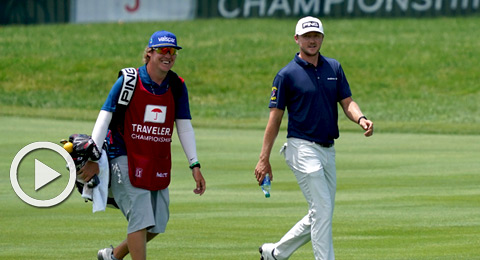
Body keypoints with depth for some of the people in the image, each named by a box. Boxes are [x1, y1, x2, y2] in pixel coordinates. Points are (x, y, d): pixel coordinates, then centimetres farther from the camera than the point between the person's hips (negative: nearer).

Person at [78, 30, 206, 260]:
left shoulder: (177, 86, 4)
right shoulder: (128, 81, -10)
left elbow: (184, 127, 8)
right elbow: (104, 117, -11)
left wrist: (195, 166, 1)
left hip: (158, 163, 6)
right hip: (126, 158, -6)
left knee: (157, 224, 6)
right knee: (140, 217, -16)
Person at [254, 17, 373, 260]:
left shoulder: (334, 68, 11)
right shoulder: (287, 74, -5)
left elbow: (347, 102, 10)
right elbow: (275, 117, -4)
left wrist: (360, 118, -15)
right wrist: (264, 159, -7)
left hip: (328, 149, 7)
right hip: (303, 148, -7)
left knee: (320, 215, 11)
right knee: (322, 210, -13)